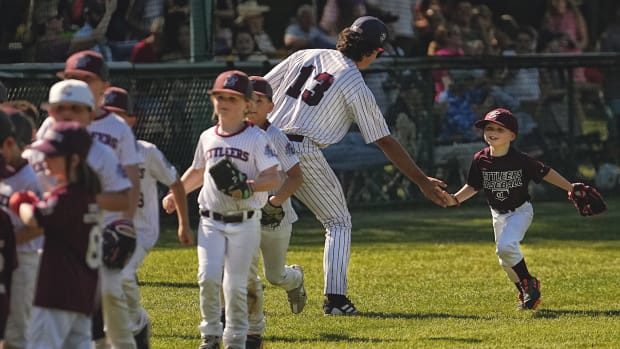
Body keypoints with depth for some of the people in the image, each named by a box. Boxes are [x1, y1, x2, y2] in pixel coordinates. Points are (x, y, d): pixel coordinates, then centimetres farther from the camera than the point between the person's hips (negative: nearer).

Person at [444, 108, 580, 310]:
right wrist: (455, 199, -15)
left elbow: (545, 173, -7)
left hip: (520, 211, -5)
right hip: (498, 215, 5)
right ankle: (525, 294, 28)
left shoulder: (520, 160, -19)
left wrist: (570, 188, -7)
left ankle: (528, 283, -7)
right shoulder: (480, 160, -10)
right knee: (504, 258, 10)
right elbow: (473, 187, 1)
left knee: (506, 246, -27)